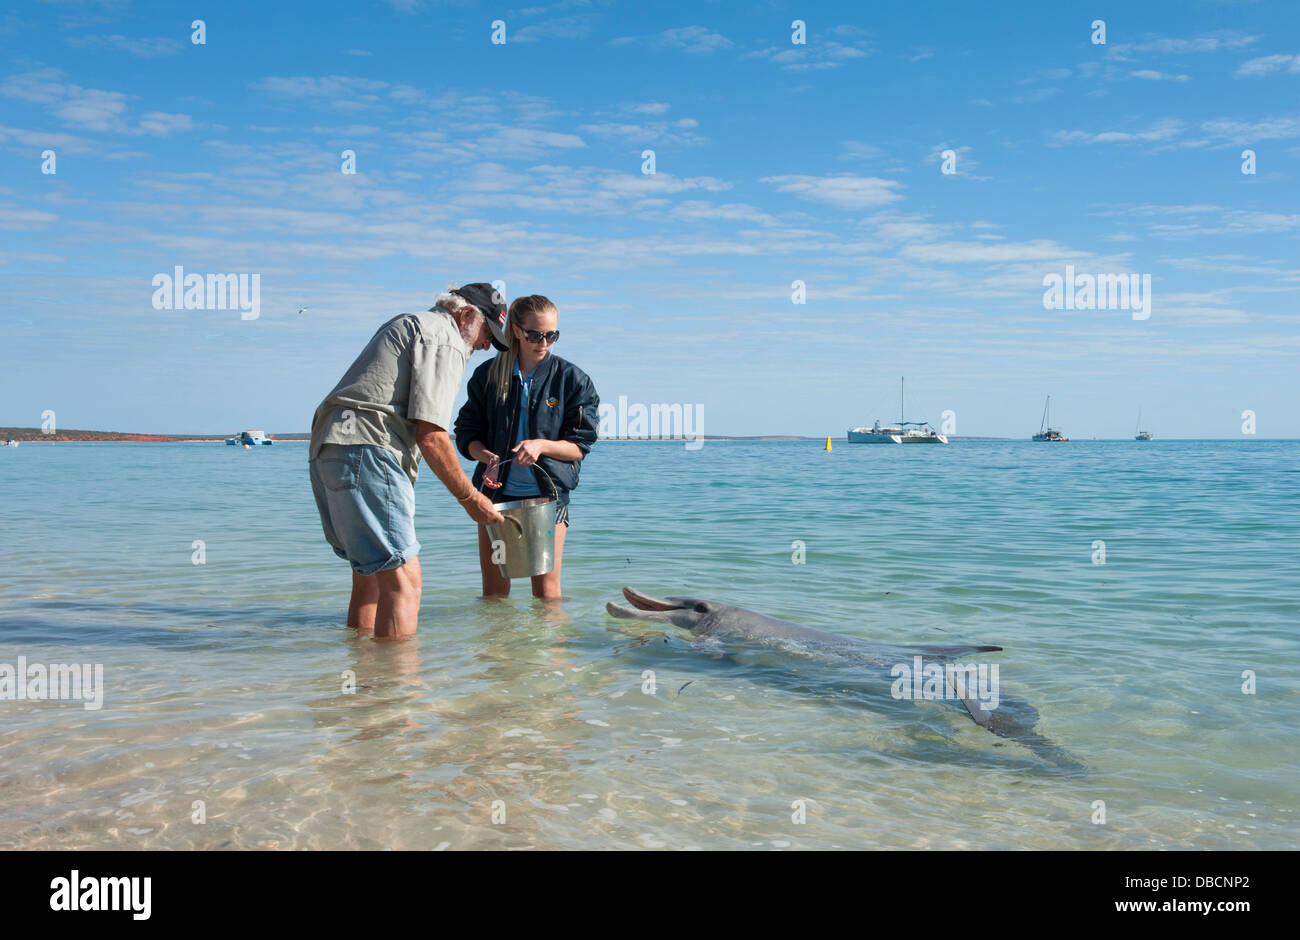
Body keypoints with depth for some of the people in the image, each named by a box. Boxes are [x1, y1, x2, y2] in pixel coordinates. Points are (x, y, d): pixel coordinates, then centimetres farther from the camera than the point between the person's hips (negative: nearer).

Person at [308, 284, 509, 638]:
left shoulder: (405, 324, 29)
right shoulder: (445, 339, -3)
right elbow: (429, 434, -12)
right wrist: (470, 498, -4)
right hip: (365, 452, -11)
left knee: (371, 578, 16)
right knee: (404, 580, -13)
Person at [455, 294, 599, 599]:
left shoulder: (572, 379, -1)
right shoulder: (488, 374, 3)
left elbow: (580, 445, -2)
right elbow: (466, 435, 5)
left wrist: (541, 445, -20)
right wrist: (488, 457, -16)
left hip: (548, 493, -2)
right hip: (496, 490, 2)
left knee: (546, 589, -2)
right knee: (493, 590, 7)